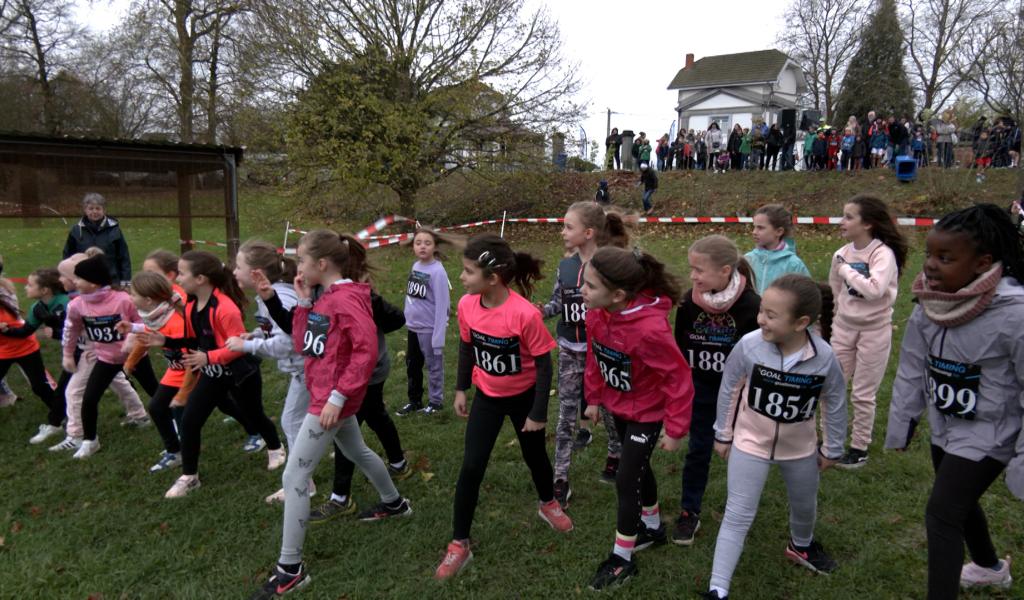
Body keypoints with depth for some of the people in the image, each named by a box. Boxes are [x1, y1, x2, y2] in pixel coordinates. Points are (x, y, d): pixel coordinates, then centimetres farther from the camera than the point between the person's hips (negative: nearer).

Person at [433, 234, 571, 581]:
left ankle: (548, 504, 52)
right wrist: (461, 389, 5)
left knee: (534, 455, 20)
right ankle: (459, 545, 14)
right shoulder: (467, 305, -16)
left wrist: (538, 413, -15)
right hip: (487, 397, 3)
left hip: (523, 397, -3)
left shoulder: (525, 314, -31)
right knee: (471, 467, -2)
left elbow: (544, 363, -19)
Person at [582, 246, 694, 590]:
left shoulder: (650, 328, -37)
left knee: (626, 481, -1)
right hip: (617, 406, 7)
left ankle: (622, 559, 20)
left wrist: (675, 429, -19)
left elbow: (679, 379, -26)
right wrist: (594, 397, 9)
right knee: (639, 468, 24)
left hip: (646, 413, -7)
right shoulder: (596, 313, -16)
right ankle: (653, 528, 48)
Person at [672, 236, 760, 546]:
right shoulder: (689, 302, -12)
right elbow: (679, 349, -1)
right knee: (698, 450, 11)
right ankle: (689, 512, 25)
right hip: (700, 389, 2)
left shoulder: (751, 305, -21)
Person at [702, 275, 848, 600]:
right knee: (738, 517, -2)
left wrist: (832, 449, 5)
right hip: (750, 443, -2)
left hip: (800, 447, 3)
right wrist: (723, 434, -1)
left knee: (805, 506, 26)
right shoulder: (749, 345, -26)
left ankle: (801, 546, 59)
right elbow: (729, 390, -10)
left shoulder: (824, 357, -23)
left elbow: (835, 403, -5)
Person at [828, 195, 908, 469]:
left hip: (874, 330, -5)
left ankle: (859, 448, 22)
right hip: (844, 327, 5)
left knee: (863, 394, 6)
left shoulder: (883, 253, -16)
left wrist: (847, 270, -21)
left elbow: (875, 289, -33)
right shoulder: (842, 254, 1)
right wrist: (832, 320, 16)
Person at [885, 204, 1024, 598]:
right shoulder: (930, 304, -9)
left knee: (941, 513, -9)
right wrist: (901, 425, 9)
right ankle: (990, 567, 54)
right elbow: (912, 368, 2)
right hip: (944, 425, 7)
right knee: (960, 502, 25)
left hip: (988, 433, -7)